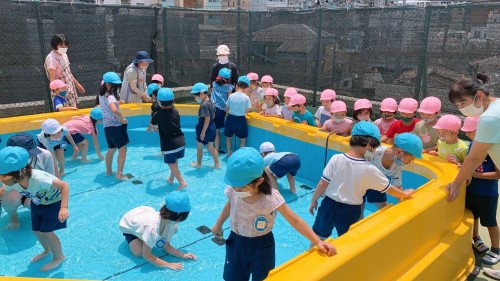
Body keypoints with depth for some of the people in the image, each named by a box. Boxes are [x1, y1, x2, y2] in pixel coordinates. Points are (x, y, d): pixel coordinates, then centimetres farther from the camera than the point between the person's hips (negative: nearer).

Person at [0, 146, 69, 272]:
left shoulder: (38, 178, -43)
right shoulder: (12, 182, -23)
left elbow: (64, 185, -40)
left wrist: (64, 208, -49)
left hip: (54, 201, -6)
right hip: (37, 202, 7)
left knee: (46, 231, -8)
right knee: (36, 230, 12)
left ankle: (59, 257, 16)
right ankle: (47, 250, 42)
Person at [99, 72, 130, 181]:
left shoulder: (102, 95, 5)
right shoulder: (110, 97, -21)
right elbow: (114, 110, -40)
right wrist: (122, 118, -25)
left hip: (107, 126, 9)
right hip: (116, 126, -9)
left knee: (111, 149, 22)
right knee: (122, 150, 0)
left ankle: (109, 171, 33)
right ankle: (119, 174, 0)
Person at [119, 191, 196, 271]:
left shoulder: (170, 223, -26)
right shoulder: (152, 228, -47)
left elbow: (167, 247, -15)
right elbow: (146, 255, -39)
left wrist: (183, 255, -29)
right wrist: (168, 265, -40)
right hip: (128, 225, -4)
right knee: (138, 252, -22)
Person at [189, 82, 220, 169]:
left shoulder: (204, 105, -23)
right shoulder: (211, 102, 4)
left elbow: (207, 119, -26)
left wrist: (203, 132, -22)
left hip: (205, 128, -8)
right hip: (212, 127, 8)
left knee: (199, 147, 12)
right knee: (211, 147, 18)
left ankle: (198, 164, 27)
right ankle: (217, 164, 20)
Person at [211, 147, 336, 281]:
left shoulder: (271, 197, -29)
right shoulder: (233, 190, -19)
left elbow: (295, 221, -22)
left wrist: (317, 241, -29)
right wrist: (218, 225, 21)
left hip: (262, 246, -3)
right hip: (236, 243, 3)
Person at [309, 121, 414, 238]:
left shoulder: (336, 158, -15)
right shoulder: (370, 169, -15)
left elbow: (323, 183, -11)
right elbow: (388, 188, -1)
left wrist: (314, 200, 3)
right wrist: (404, 194, 18)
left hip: (329, 205, 1)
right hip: (350, 211, -1)